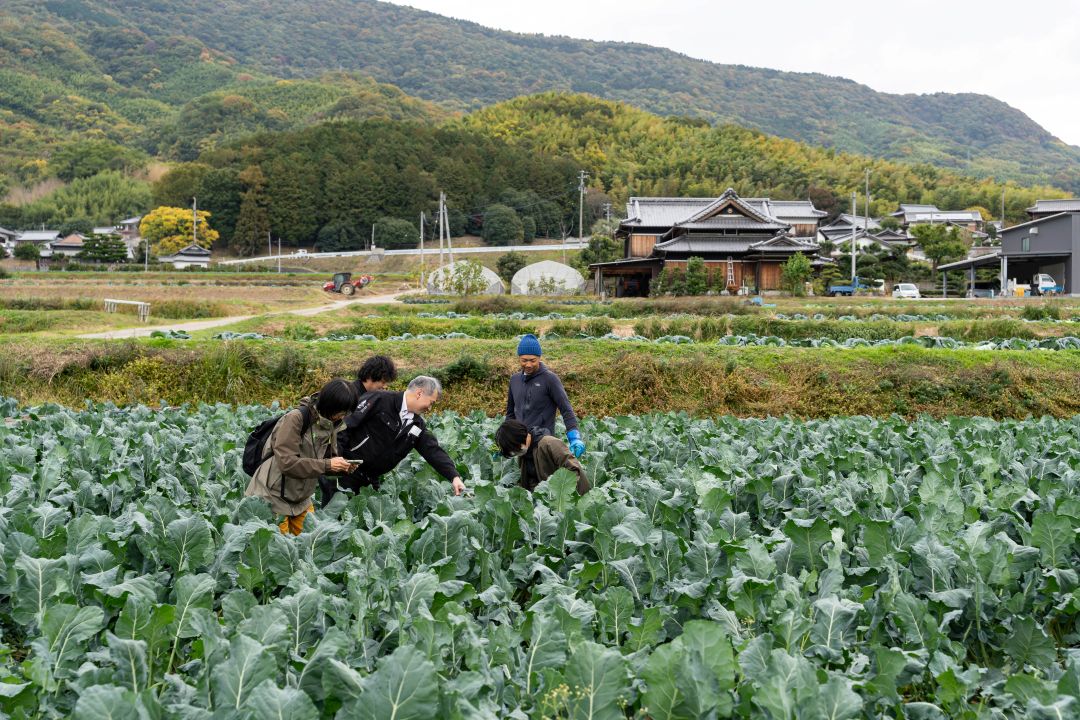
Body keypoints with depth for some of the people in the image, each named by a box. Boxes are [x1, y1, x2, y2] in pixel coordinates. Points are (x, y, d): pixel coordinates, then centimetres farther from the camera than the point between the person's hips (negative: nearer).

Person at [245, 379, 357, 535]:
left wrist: (342, 466, -11)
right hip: (274, 497, -7)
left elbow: (330, 456, 12)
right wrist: (327, 465, -28)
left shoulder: (330, 424, 1)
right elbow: (286, 462, -27)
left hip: (301, 499, 7)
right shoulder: (295, 418, -22)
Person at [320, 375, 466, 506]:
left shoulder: (417, 426, 7)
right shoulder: (380, 400, -15)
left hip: (369, 479, 7)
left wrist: (454, 477, -9)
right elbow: (347, 423, -18)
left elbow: (433, 451, 3)